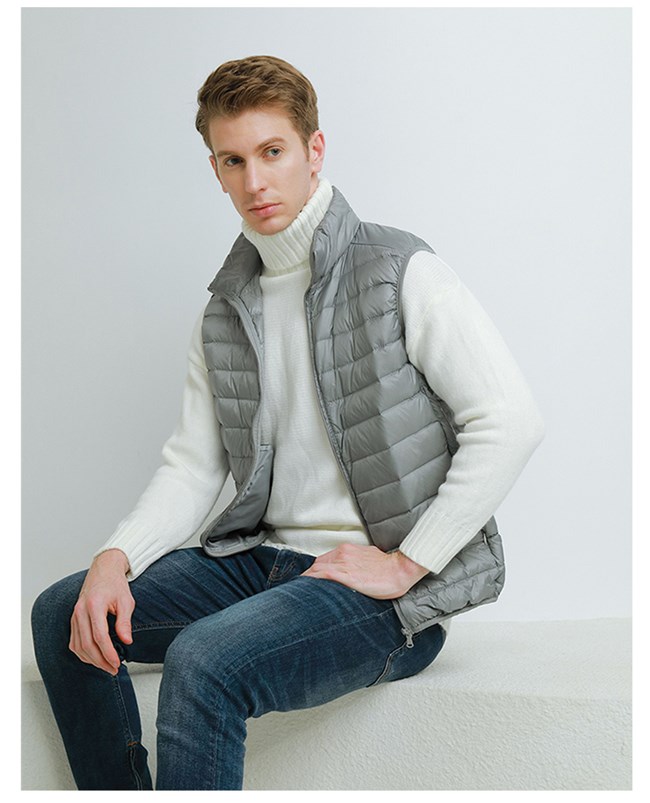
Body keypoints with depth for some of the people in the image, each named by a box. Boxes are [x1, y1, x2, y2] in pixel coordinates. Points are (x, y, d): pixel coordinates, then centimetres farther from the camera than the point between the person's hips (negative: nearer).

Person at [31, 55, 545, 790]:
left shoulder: (398, 273, -9)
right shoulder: (225, 308, 12)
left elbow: (511, 421, -16)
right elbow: (193, 464, 9)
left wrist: (406, 564, -15)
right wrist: (116, 558, -10)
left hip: (386, 592, -7)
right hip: (264, 557, 7)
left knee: (204, 661, -31)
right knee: (63, 615, -1)